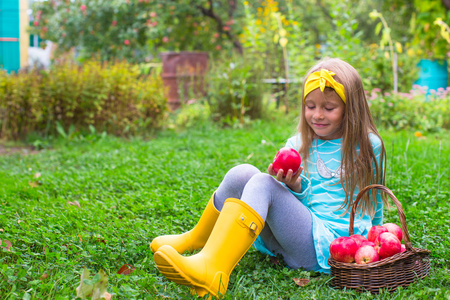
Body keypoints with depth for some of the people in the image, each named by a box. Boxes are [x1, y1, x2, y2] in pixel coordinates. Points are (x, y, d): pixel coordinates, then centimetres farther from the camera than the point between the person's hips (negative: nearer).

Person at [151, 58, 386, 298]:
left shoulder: (368, 147, 3)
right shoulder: (297, 146, 13)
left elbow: (374, 202, 14)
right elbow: (301, 199, 12)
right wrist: (294, 186, -9)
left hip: (330, 243, -5)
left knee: (264, 184, -27)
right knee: (242, 174, -15)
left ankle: (211, 269, -42)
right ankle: (198, 239, 3)